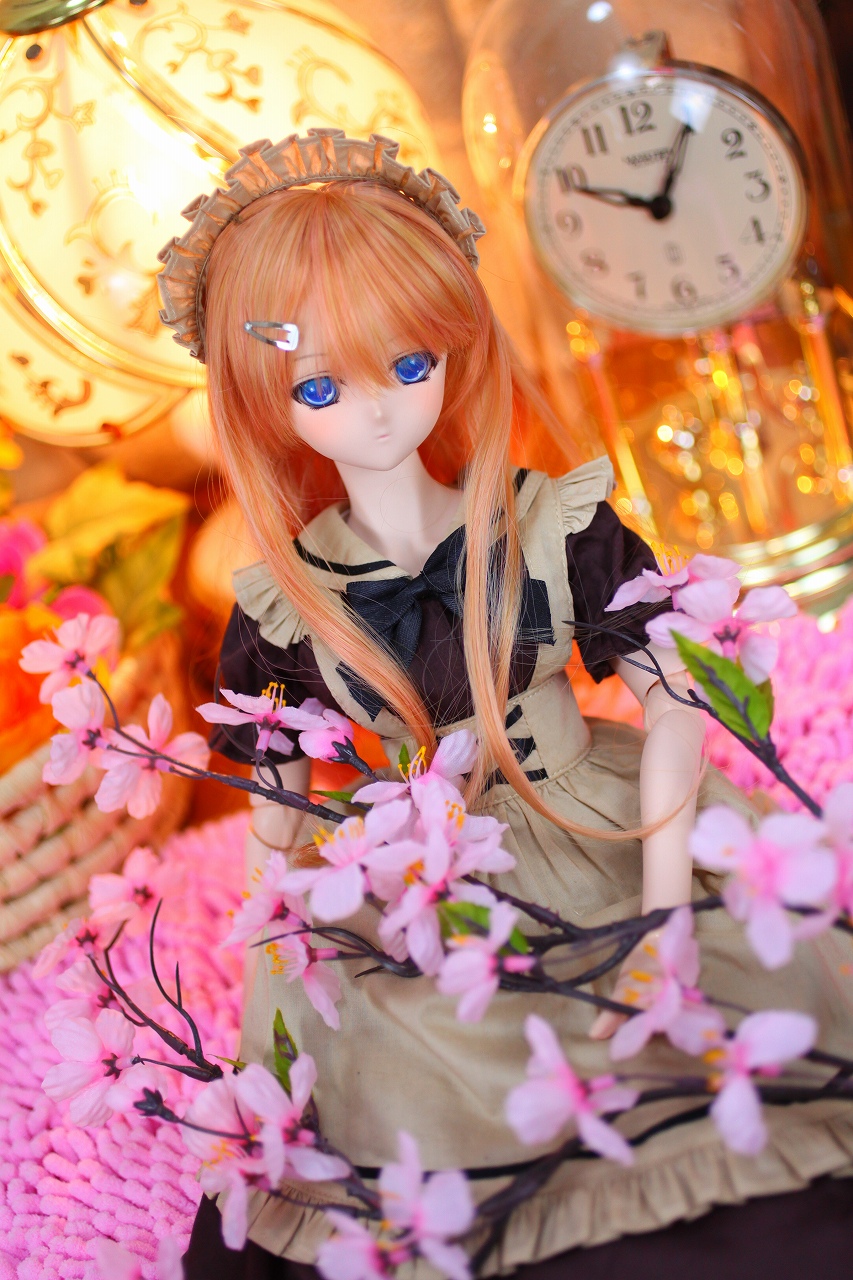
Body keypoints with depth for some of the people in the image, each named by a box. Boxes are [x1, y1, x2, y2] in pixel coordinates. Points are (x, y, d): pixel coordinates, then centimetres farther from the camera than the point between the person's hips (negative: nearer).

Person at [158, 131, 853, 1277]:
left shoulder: (556, 526, -12)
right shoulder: (281, 604, -9)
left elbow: (671, 708, -10)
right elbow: (276, 819, 1)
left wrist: (667, 914, -17)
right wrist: (289, 969, -1)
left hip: (603, 841, 1)